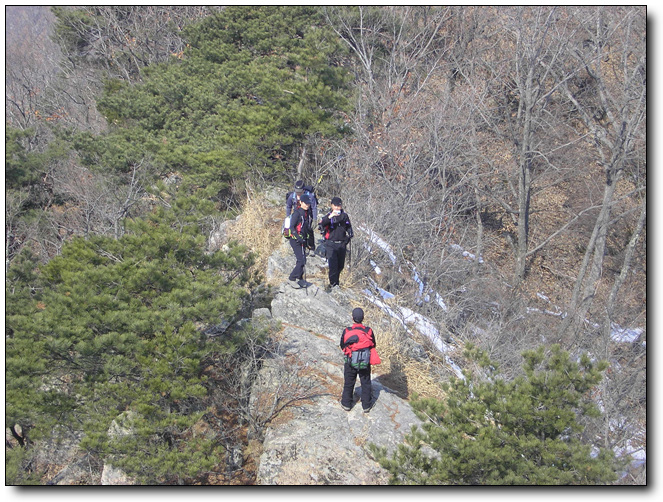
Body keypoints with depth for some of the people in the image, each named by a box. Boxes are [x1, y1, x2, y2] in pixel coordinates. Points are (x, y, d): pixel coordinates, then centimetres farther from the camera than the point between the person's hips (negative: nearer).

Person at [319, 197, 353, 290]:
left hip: (342, 244, 4)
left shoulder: (344, 215, 7)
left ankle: (335, 281, 31)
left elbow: (348, 226, 20)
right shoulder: (328, 216, -5)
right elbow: (321, 224, -24)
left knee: (340, 265, 12)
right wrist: (329, 217, -38)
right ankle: (333, 283, -9)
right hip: (331, 244, -4)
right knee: (333, 264, -14)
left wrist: (350, 234, 3)